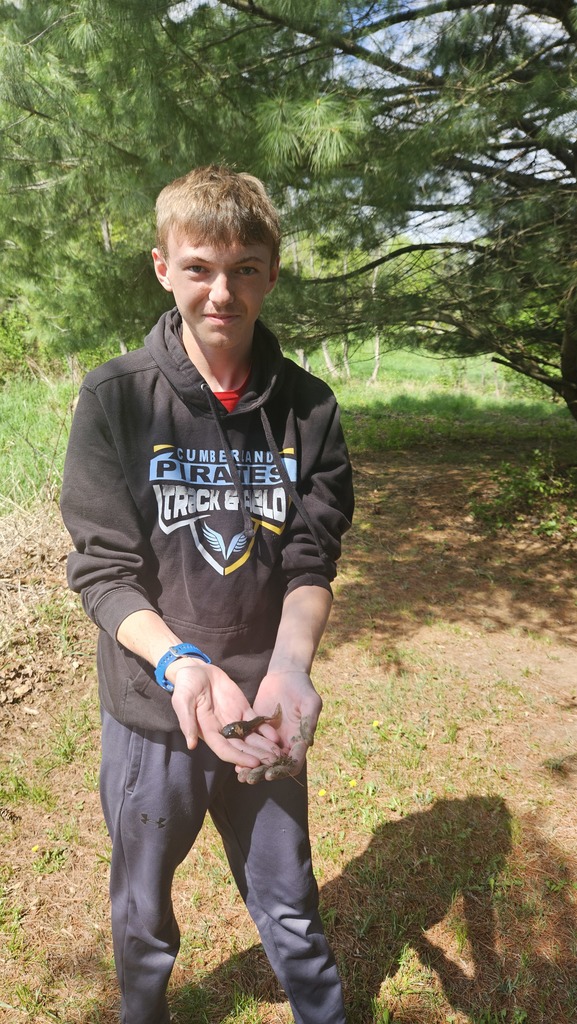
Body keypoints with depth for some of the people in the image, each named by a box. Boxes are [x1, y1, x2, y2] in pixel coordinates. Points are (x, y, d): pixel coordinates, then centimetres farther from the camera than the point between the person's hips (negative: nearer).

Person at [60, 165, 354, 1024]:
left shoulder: (307, 407, -5)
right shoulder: (115, 398, -11)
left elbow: (312, 558, -7)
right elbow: (104, 569, -13)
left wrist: (289, 662, -25)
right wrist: (179, 660, -30)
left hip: (265, 711, 1)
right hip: (149, 709, 0)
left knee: (291, 910, 21)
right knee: (143, 912, 23)